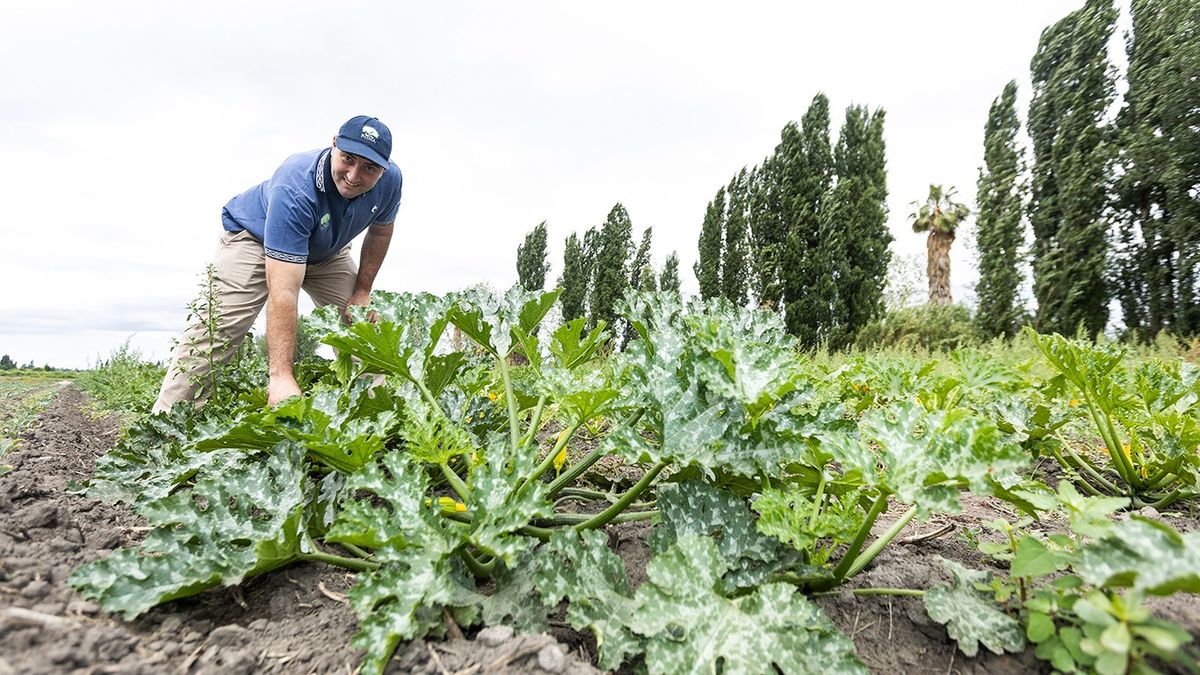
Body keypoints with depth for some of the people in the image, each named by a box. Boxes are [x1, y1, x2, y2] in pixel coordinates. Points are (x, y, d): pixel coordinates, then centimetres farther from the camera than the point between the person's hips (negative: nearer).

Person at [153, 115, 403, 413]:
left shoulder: (390, 179, -26)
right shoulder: (295, 190, -42)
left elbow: (380, 230, -1)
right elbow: (283, 292, -47)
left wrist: (362, 291, -7)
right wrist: (281, 376, -51)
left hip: (327, 251, 5)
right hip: (256, 238, -5)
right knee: (219, 330, -19)